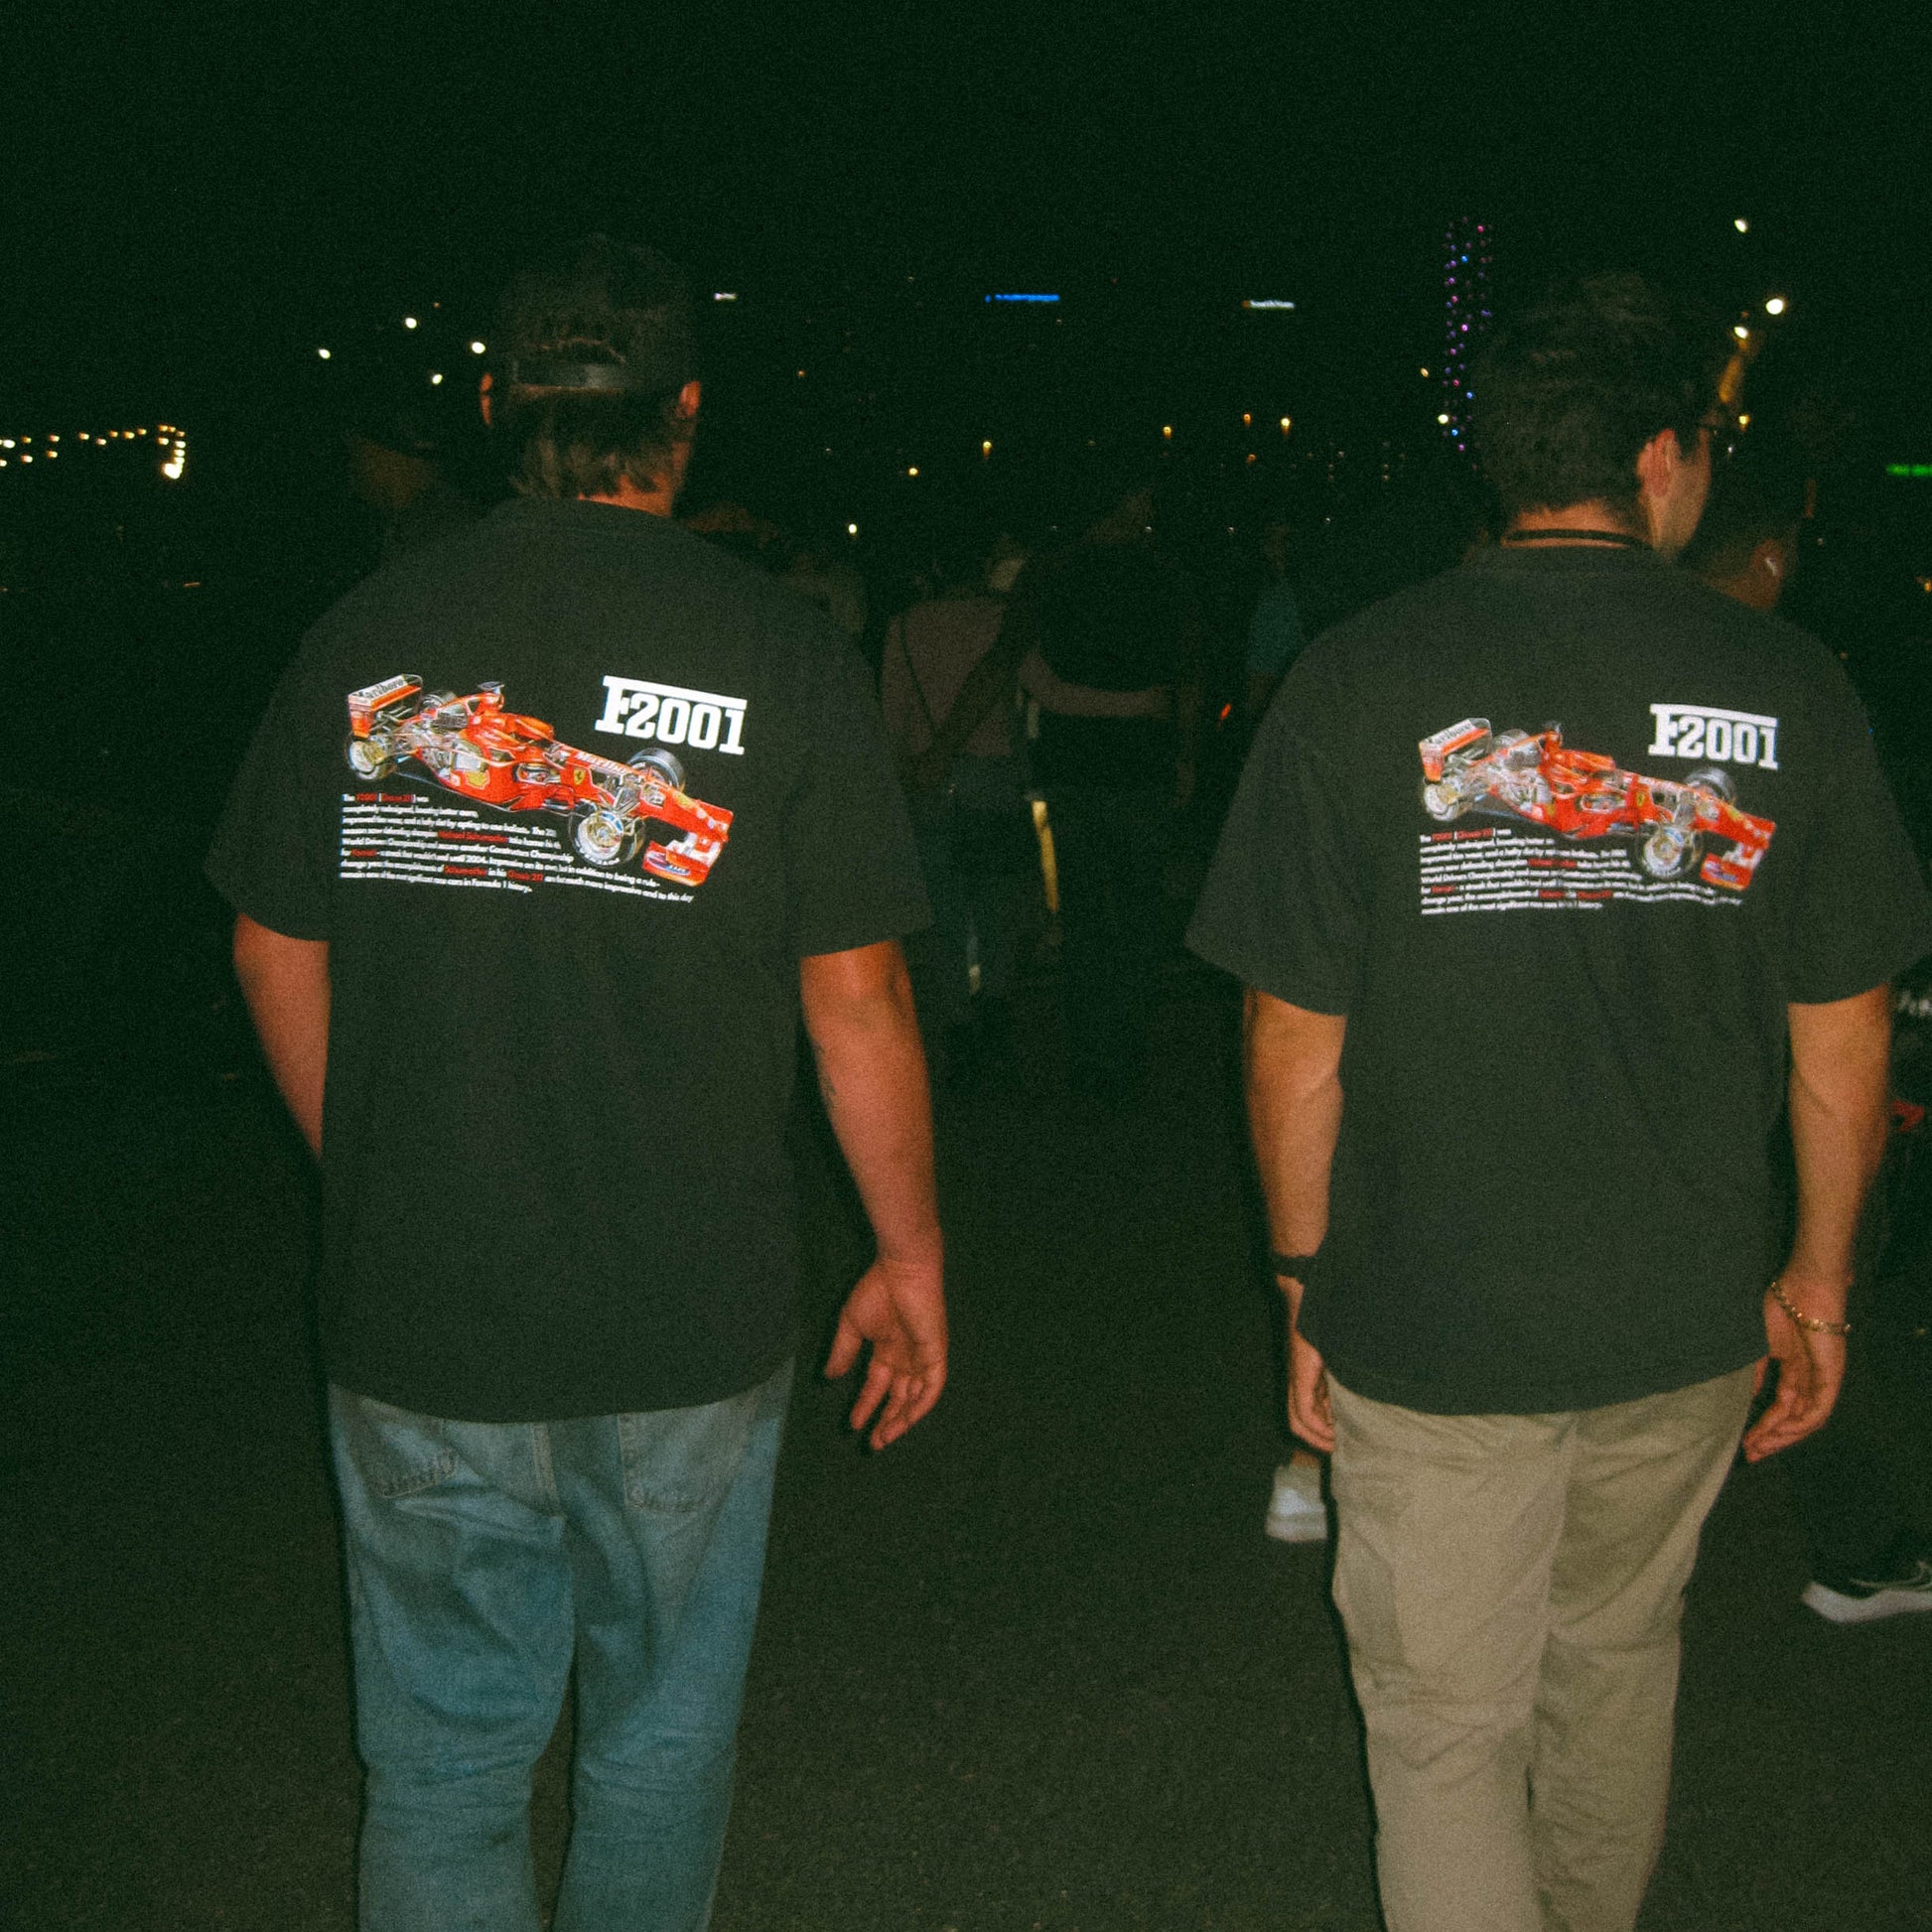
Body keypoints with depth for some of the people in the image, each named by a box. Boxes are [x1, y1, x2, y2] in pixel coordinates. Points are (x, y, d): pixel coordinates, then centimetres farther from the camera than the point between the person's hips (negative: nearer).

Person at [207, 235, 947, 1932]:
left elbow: (276, 951, 6)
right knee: (661, 1735, 19)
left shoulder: (363, 641, -1)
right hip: (688, 1326, -1)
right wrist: (909, 1256, 4)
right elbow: (856, 994, -8)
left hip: (413, 1315, 2)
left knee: (442, 1757, 15)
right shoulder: (779, 651, -9)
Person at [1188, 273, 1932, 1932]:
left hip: (1430, 1324, -3)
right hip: (1689, 1322, 3)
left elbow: (1295, 1045, -9)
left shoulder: (1360, 682, -11)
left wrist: (1307, 1286, 4)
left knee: (1445, 1729, 11)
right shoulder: (1787, 688, -6)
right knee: (1618, 1651, 27)